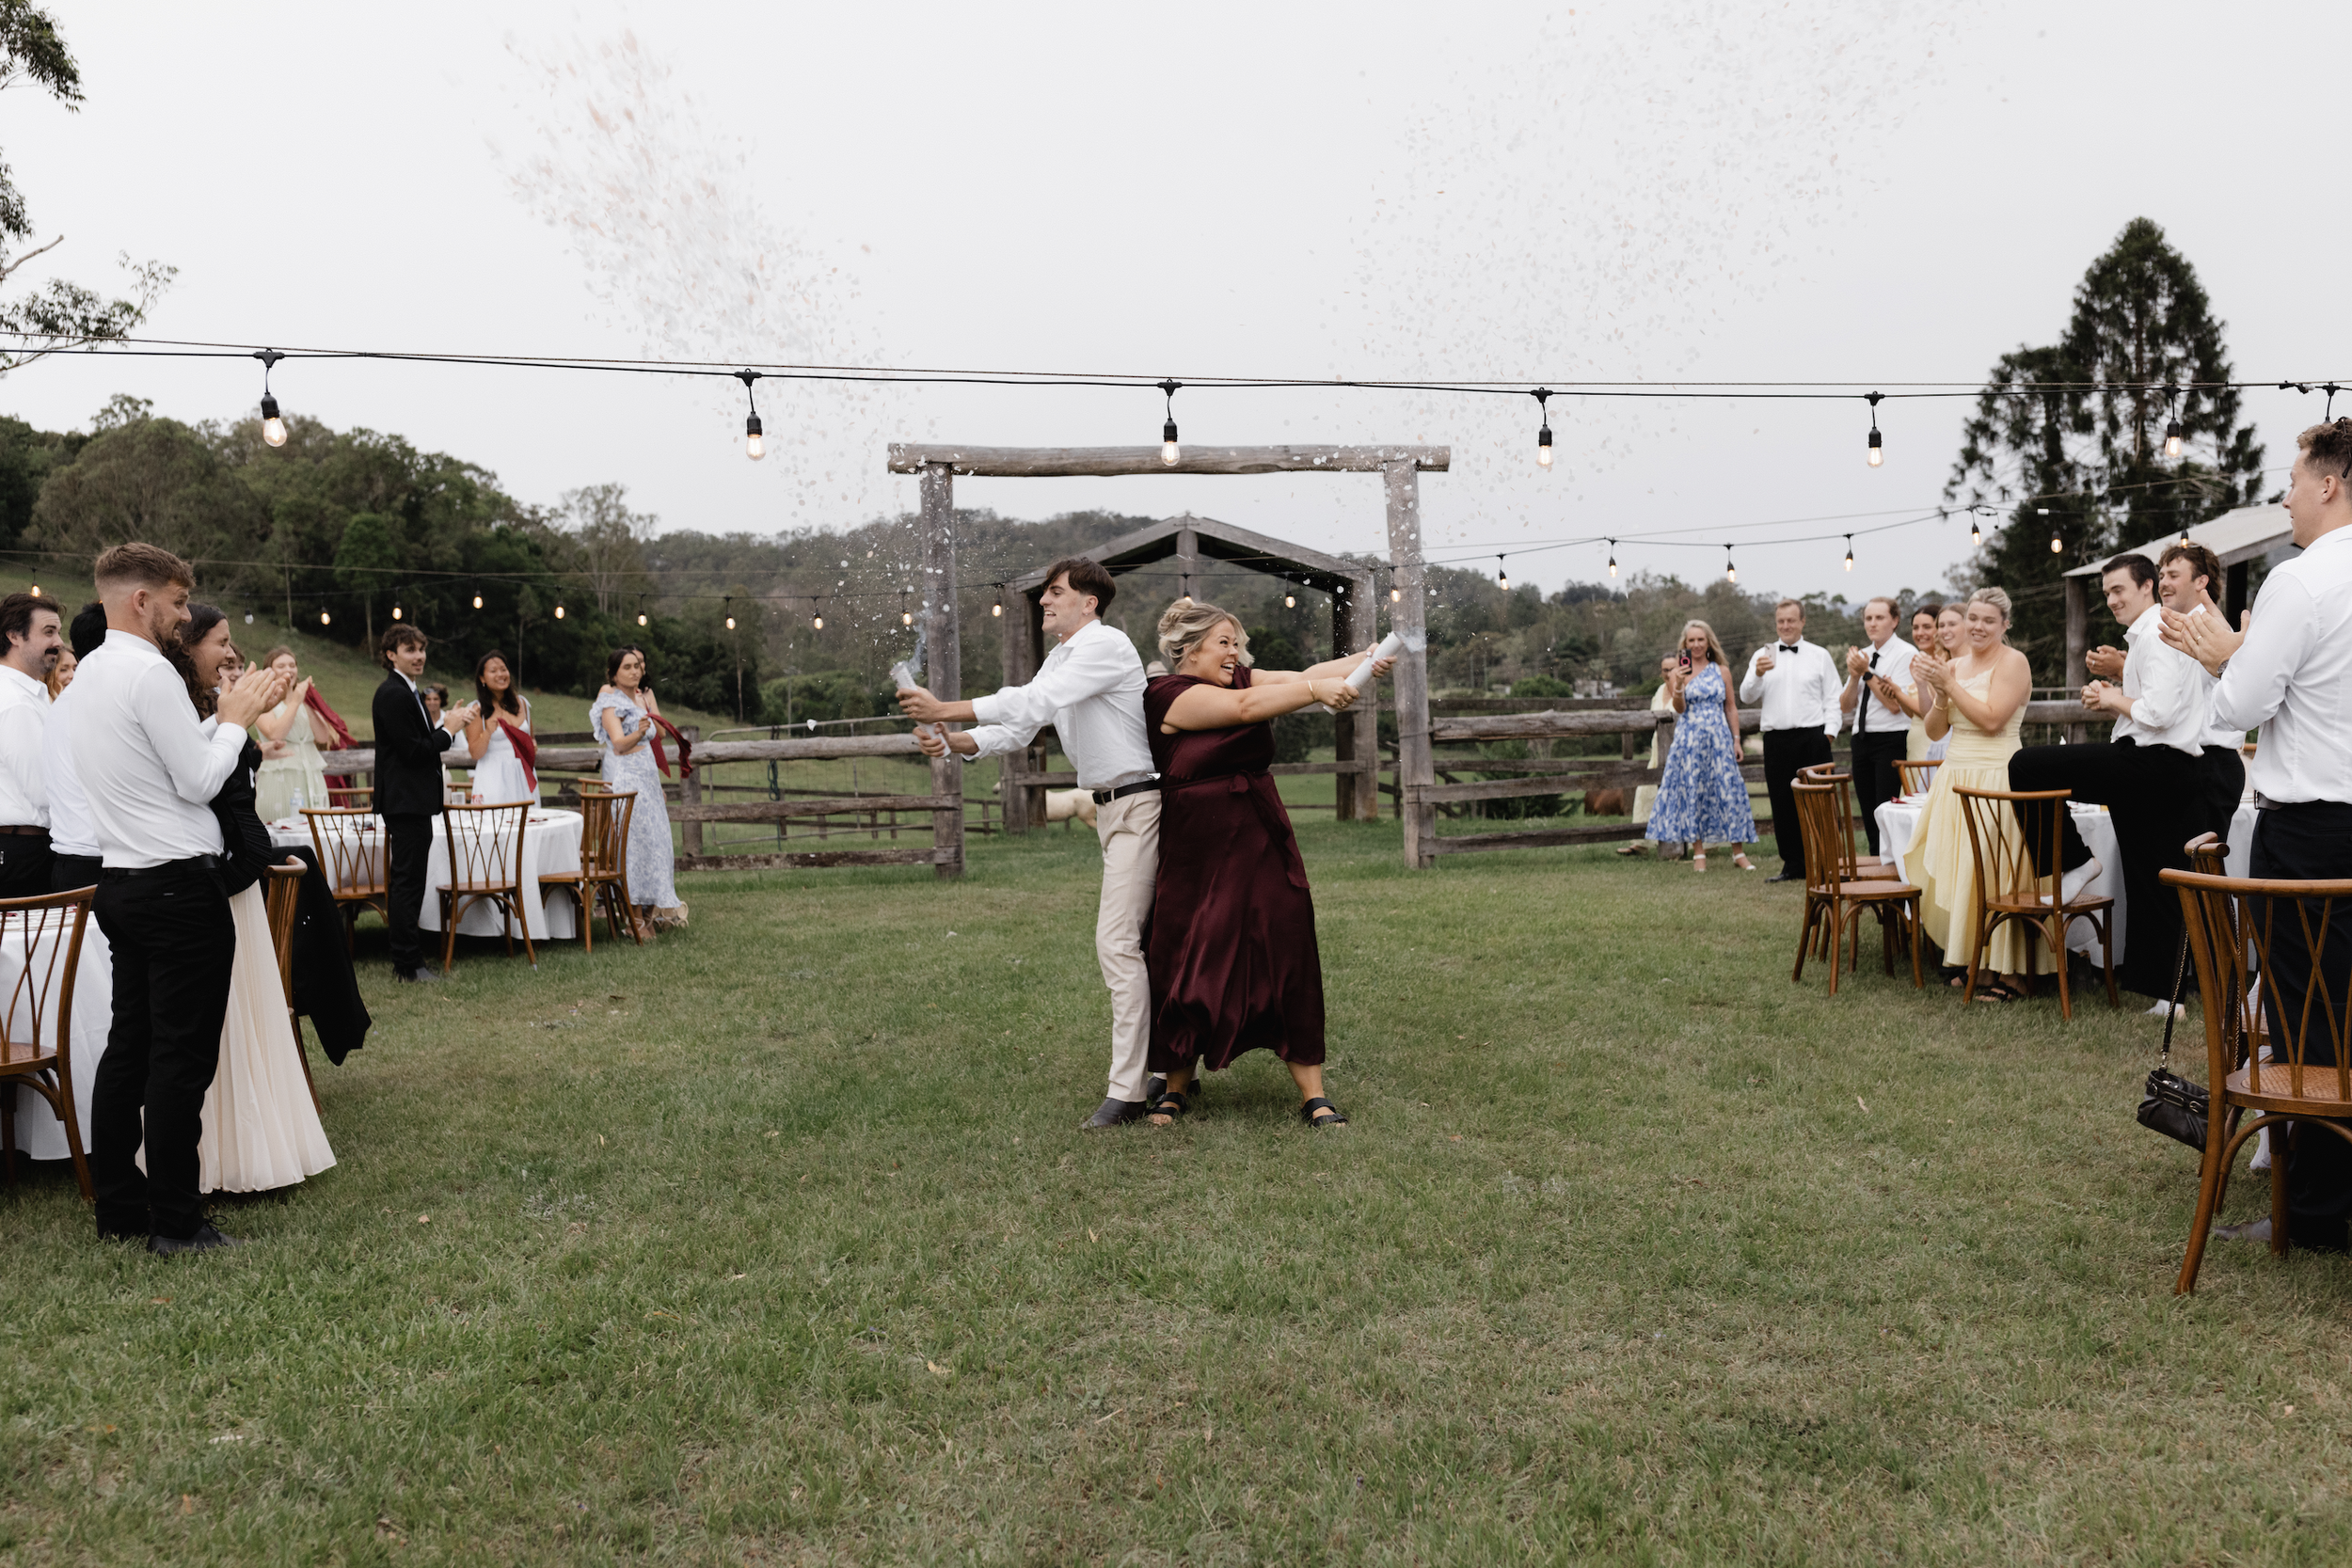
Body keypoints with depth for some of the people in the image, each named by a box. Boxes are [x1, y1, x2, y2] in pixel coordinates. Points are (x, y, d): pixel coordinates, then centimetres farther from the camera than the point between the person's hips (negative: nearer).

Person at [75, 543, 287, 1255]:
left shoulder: (90, 672, 14)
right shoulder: (150, 673, -16)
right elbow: (199, 781, -15)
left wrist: (231, 715, 15)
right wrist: (235, 720, -2)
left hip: (122, 884, 10)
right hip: (179, 887, -10)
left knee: (129, 1044, 14)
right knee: (183, 1056, -3)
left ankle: (118, 1206, 21)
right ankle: (175, 1222, 3)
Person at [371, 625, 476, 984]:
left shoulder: (408, 691, 17)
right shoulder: (393, 694, -16)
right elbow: (412, 751, -22)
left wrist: (446, 725, 4)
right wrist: (448, 730, -11)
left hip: (412, 801, 11)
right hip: (405, 802, -11)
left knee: (408, 881, 15)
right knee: (407, 882, -6)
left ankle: (407, 961, 23)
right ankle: (408, 965, -2)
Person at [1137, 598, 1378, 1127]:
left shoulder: (1243, 679, 9)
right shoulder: (1170, 696, -10)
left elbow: (1301, 676, -3)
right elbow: (1245, 707, -21)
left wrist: (1363, 662, -18)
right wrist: (1316, 690, -29)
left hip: (1262, 848, 5)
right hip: (1196, 858, -5)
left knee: (1288, 964, 0)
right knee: (1186, 970, 3)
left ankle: (1313, 1094, 4)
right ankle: (1176, 1087, 23)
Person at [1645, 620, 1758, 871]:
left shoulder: (1722, 670, 8)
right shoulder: (1677, 672, 3)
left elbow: (1731, 707, 11)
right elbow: (1679, 709, -7)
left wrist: (1736, 739, 6)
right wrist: (1678, 686, -24)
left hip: (1719, 738, 1)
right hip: (1690, 739, -1)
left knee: (1728, 790, -1)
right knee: (1692, 791, 0)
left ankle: (1738, 852, 6)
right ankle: (1698, 853, 8)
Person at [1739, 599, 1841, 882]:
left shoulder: (1820, 655, 9)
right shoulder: (1763, 655, 12)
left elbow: (1833, 698, 7)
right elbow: (1746, 696, 5)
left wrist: (1829, 731, -4)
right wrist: (1758, 674, -14)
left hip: (1812, 738, -2)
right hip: (1776, 739, 2)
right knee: (1782, 804, 2)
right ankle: (1793, 864, 11)